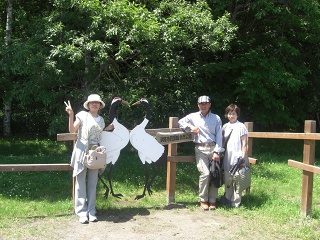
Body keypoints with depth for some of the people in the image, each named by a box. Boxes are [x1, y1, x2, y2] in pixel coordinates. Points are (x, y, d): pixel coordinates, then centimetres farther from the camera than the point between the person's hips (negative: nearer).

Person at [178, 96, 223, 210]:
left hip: (213, 148, 2)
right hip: (200, 149, -1)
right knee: (205, 173, -16)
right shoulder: (193, 116, 11)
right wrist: (190, 127, 1)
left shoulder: (216, 118, 11)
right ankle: (203, 200, -2)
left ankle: (212, 200, 6)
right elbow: (180, 122, 19)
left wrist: (216, 152, -4)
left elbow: (219, 136, 6)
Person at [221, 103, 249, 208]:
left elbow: (244, 144, -6)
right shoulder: (225, 127, 11)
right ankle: (227, 198, 27)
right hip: (227, 157, 5)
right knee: (227, 179, 11)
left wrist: (243, 158, -11)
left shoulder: (241, 127, -5)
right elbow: (222, 141, 17)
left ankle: (235, 202, 8)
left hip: (237, 156, -5)